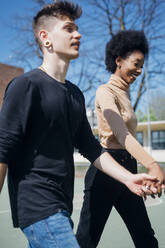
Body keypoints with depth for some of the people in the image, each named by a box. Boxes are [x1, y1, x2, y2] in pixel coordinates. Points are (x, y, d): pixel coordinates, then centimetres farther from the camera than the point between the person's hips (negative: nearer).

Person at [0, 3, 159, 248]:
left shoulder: (75, 94, 14)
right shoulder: (26, 85, -11)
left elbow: (90, 147, 17)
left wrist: (128, 178, 8)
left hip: (61, 205, 8)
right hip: (38, 206, -8)